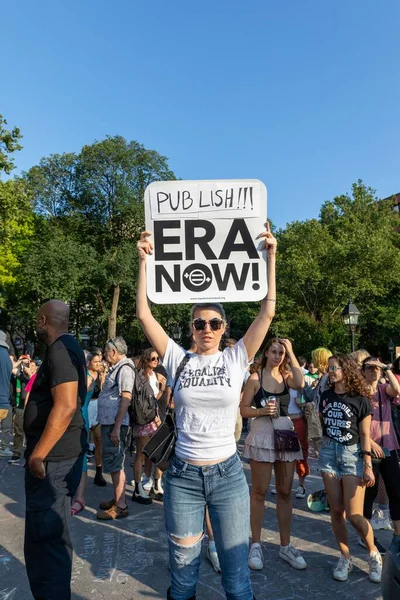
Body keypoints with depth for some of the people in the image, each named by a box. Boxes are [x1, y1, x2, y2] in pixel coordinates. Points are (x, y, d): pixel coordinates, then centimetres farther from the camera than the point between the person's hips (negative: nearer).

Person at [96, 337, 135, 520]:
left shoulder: (125, 368, -14)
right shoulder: (115, 368, 16)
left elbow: (126, 398, -21)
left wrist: (117, 427, -23)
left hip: (116, 424, -10)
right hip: (108, 422, 10)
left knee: (115, 464, -4)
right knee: (114, 463, 17)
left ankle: (120, 506, 5)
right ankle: (117, 499, 29)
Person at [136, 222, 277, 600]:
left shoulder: (235, 359, -2)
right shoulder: (179, 361, -2)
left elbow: (267, 312, -9)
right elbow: (144, 314, -8)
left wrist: (270, 257, -13)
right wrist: (144, 261, -14)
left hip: (227, 474, 0)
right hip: (183, 475, 1)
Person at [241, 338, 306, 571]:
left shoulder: (286, 376, 5)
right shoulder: (256, 378, -3)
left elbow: (301, 384, -19)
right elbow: (244, 409, -2)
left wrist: (291, 352, -14)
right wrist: (262, 411, -21)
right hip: (262, 435, -3)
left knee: (285, 492, 11)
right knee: (259, 491, 5)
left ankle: (286, 545, 24)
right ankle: (256, 544, 19)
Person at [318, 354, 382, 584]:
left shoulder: (360, 399, -8)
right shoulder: (325, 396, 5)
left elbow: (365, 435, -6)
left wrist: (368, 465, -9)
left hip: (353, 454, -4)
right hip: (329, 453, 4)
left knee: (354, 514, -4)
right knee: (336, 510, 6)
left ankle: (374, 554, 22)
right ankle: (345, 558, 23)